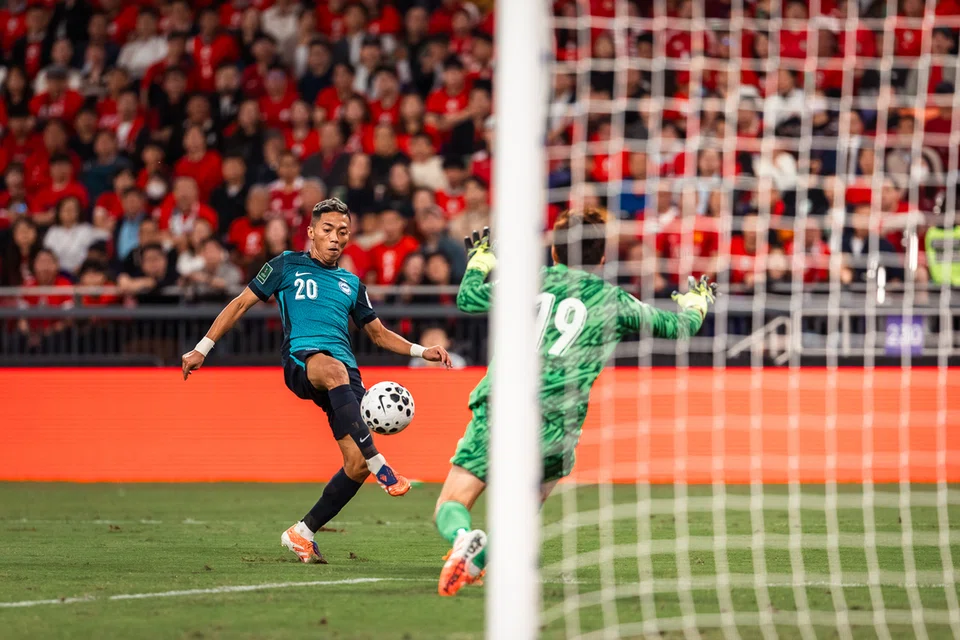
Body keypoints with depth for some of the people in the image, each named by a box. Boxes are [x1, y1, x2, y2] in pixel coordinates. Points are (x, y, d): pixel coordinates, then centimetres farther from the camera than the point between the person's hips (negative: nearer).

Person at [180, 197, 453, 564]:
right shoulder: (287, 266, 16)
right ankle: (380, 465, -48)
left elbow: (378, 333, 35)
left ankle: (302, 533, 6)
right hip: (300, 359, -5)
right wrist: (203, 348, 11)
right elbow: (242, 304, 17)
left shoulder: (351, 283, 27)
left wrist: (421, 351, 20)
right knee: (334, 369, -43)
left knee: (357, 464, -13)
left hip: (344, 370, 5)